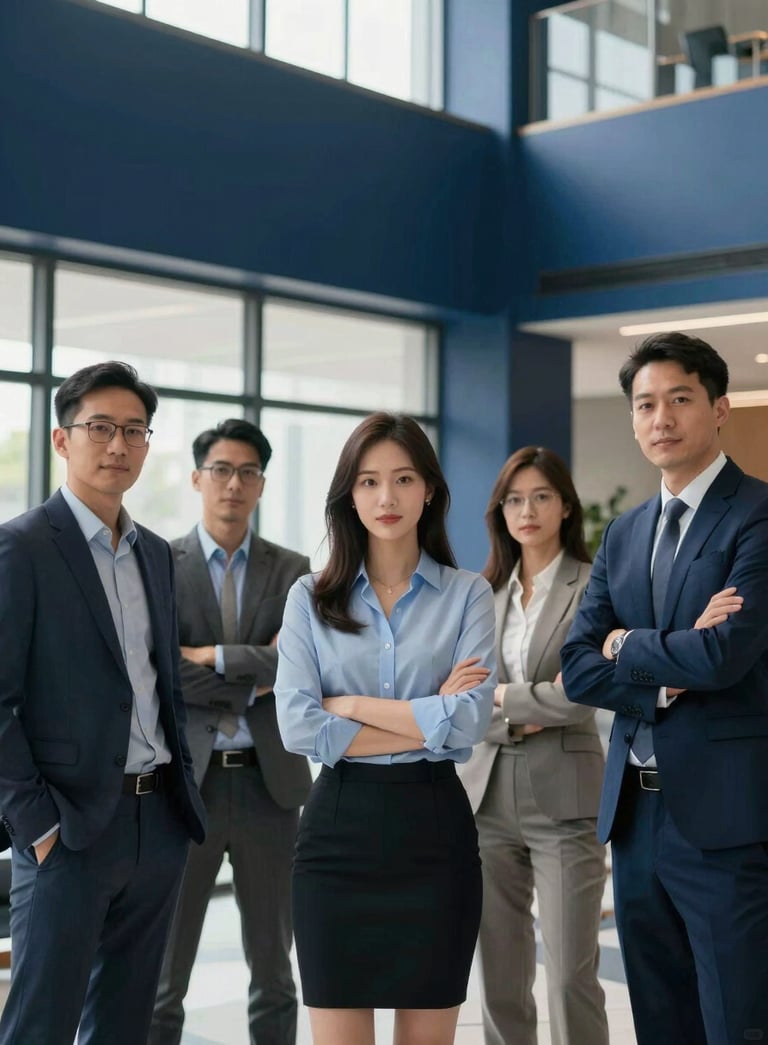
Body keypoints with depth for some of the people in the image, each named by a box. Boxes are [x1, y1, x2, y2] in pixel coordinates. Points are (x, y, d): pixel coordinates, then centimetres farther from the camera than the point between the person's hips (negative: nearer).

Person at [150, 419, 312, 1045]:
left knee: (273, 967, 12)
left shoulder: (293, 571, 7)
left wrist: (214, 658, -12)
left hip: (269, 782, 2)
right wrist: (255, 680, -9)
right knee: (164, 973, 5)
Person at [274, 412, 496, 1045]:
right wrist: (428, 719, -10)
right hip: (340, 827, 1)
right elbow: (298, 727, -8)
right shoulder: (311, 598, 4)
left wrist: (350, 705, -10)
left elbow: (471, 719, -11)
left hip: (433, 826, 0)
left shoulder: (467, 594, 3)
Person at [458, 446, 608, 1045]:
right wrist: (514, 723, -12)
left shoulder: (593, 586, -3)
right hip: (489, 794, 5)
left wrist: (503, 696, -5)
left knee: (570, 976, -4)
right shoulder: (485, 592, 12)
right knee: (500, 974, 11)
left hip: (563, 798, -5)